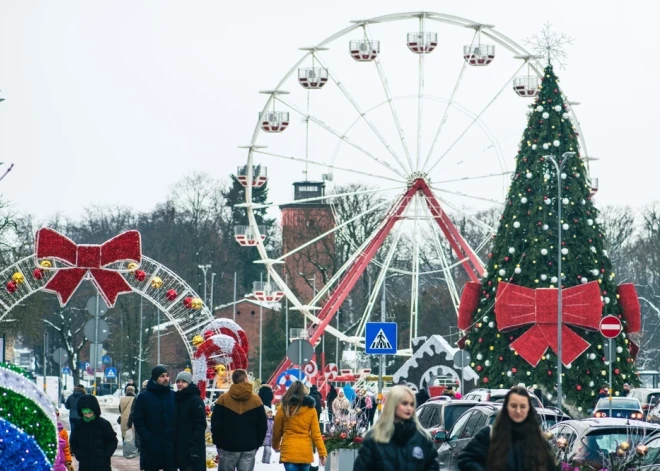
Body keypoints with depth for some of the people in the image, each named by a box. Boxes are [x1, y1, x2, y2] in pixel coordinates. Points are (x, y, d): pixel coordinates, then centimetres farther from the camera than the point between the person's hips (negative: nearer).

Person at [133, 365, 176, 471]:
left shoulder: (174, 396, 8)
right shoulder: (143, 397, -1)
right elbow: (138, 421, -4)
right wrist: (147, 438, -15)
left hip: (171, 447, 3)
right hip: (151, 447, -3)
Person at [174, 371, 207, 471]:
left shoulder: (196, 400, -10)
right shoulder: (177, 399, 14)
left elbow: (201, 425, -16)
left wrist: (194, 445, -23)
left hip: (193, 448, -8)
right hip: (179, 446, 8)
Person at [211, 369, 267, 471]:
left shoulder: (223, 399, -4)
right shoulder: (256, 400, 0)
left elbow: (215, 424, -3)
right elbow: (263, 426, 4)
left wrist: (218, 443, 7)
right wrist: (257, 444, 13)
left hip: (228, 447, -1)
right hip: (249, 448, 1)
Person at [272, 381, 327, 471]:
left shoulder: (284, 408, -1)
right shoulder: (310, 409, 0)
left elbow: (277, 431, 9)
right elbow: (316, 433, -1)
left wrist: (275, 445, 28)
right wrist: (322, 453, 4)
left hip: (289, 452, -2)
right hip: (306, 452, 2)